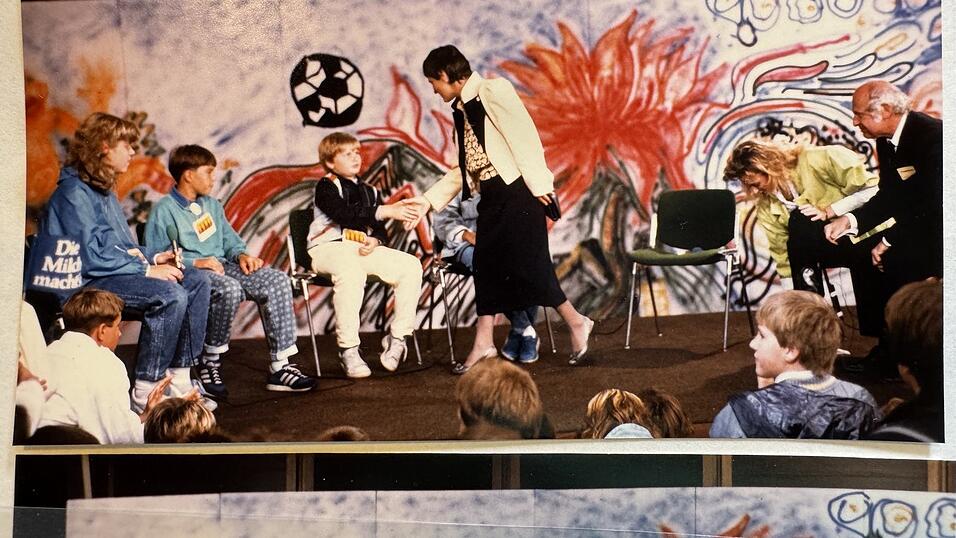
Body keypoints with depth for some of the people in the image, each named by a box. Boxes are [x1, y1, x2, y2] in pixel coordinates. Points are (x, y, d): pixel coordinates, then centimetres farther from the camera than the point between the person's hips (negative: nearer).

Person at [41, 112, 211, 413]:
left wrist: (153, 257, 7)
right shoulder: (73, 192, -13)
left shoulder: (103, 190, 18)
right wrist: (146, 270, -20)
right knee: (170, 295, -29)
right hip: (86, 283, -10)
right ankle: (146, 394, -23)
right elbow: (91, 257, -21)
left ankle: (179, 380, -5)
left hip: (116, 271, 10)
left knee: (196, 281, -2)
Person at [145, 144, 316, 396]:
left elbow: (230, 240, 27)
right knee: (229, 289, -39)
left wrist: (242, 254, 4)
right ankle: (209, 362, -21)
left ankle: (280, 366, -21)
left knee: (277, 280, -17)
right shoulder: (164, 210, -1)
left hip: (221, 266, 7)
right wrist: (196, 262, -19)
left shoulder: (212, 205, 24)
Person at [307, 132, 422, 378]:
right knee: (351, 270, -41)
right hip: (329, 247, -6)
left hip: (363, 248, 6)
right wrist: (386, 211, -25)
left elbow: (380, 229, 16)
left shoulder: (370, 192, 23)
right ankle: (348, 349, -36)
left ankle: (397, 338, -12)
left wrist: (375, 240, -10)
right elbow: (346, 215, -18)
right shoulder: (326, 187, 2)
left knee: (411, 266, -17)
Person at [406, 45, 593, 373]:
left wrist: (538, 185, -19)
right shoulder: (461, 109, 16)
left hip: (518, 190, -9)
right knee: (486, 264, 6)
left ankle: (576, 324, 6)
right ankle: (483, 343, 11)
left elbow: (524, 136, -15)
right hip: (491, 196, 9)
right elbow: (464, 168, 19)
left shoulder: (493, 91, -10)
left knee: (527, 264, -10)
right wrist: (430, 199, 14)